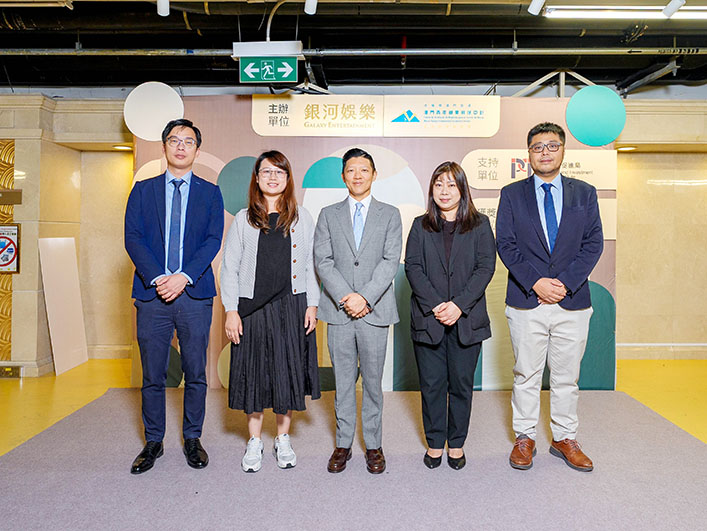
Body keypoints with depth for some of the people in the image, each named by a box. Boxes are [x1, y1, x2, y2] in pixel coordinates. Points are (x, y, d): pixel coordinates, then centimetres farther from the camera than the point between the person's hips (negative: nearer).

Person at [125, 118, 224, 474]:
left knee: (195, 373, 7)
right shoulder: (143, 190, 11)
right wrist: (157, 277, -13)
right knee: (152, 375, 8)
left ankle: (192, 438, 24)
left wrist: (183, 277, -14)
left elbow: (213, 240, -1)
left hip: (195, 294, 0)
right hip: (152, 295, 1)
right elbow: (132, 238, 2)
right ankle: (153, 442, 25)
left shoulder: (210, 193, 9)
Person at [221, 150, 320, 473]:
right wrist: (230, 310, -4)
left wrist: (311, 305, -2)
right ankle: (254, 442, 26)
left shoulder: (301, 218, 6)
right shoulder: (243, 220, 3)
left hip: (292, 307, 1)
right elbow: (230, 268, 2)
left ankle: (283, 439, 27)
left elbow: (311, 265, 5)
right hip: (253, 308, 0)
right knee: (254, 373, 8)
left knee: (289, 372, 8)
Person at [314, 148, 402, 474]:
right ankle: (343, 444, 23)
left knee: (373, 381, 7)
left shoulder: (390, 214, 7)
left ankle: (373, 445, 22)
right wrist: (345, 297, -12)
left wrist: (365, 297, -13)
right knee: (343, 381, 9)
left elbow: (390, 261, -3)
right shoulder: (329, 215, 10)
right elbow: (322, 261, 1)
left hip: (374, 311, -1)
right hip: (338, 312, 1)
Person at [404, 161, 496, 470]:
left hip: (467, 320, 0)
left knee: (461, 384, 8)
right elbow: (412, 267, -1)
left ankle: (457, 443, 26)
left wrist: (459, 305, -14)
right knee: (431, 384, 7)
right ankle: (435, 442, 24)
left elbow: (486, 267, -3)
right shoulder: (420, 226, 8)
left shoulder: (480, 225, 6)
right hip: (427, 318, 1)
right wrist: (435, 305, -13)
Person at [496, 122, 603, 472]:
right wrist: (535, 282, -13)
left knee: (567, 377, 12)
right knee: (526, 375, 8)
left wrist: (565, 282, -11)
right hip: (526, 303, -1)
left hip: (573, 302, 2)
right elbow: (505, 245, -2)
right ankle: (525, 437, 24)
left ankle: (564, 438, 28)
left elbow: (593, 243, 2)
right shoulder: (512, 194, 4)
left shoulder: (585, 193, 8)